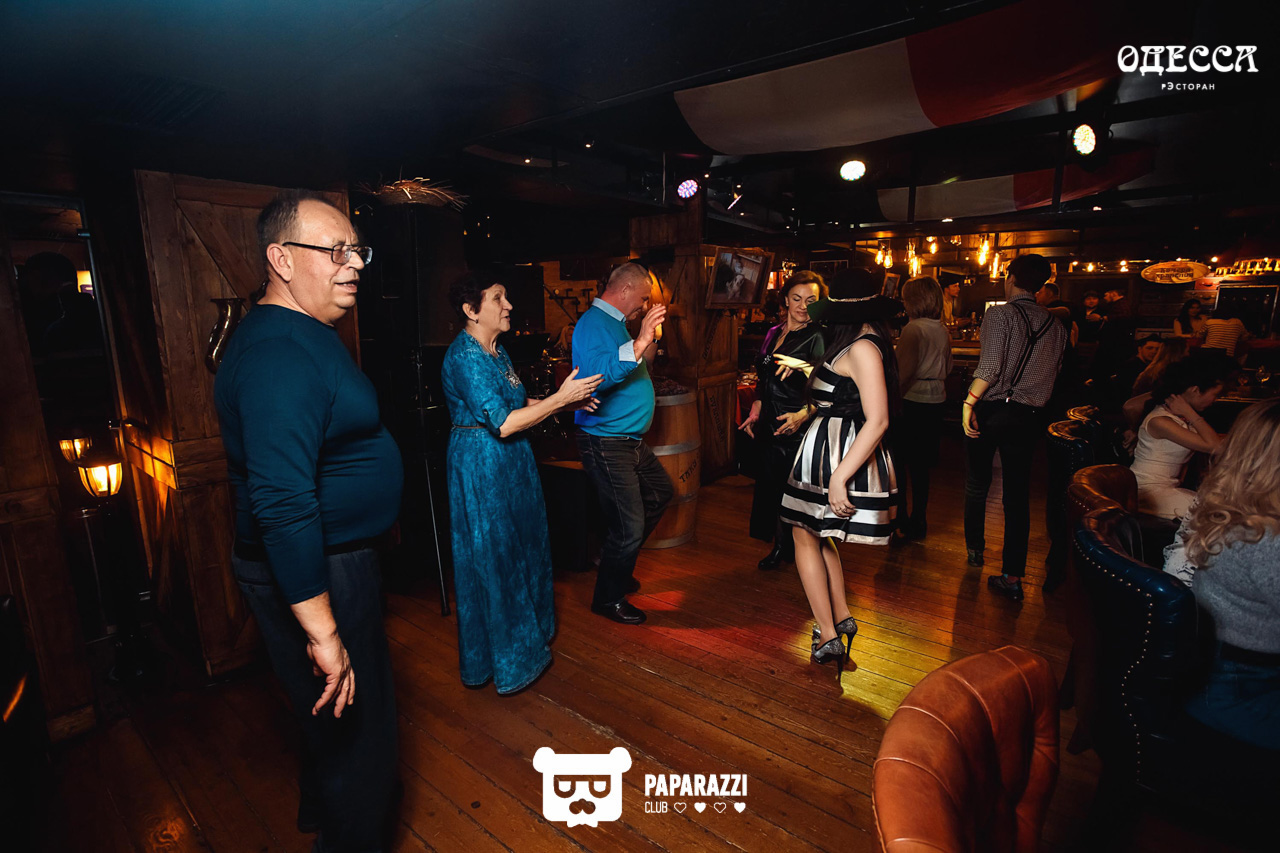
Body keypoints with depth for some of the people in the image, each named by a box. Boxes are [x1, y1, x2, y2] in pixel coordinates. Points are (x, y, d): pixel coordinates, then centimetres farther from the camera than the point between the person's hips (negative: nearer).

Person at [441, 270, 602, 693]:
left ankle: (525, 637, 40)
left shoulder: (496, 351, 10)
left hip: (511, 461, 10)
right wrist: (560, 398, -22)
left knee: (519, 547, 20)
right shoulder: (465, 356, -21)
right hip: (481, 464, -10)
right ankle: (505, 660, 23)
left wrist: (564, 402, 5)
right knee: (492, 557, 4)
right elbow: (503, 423, -26)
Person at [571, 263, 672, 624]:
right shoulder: (594, 324, -17)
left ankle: (619, 564, 36)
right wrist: (639, 342, -37)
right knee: (629, 525, -3)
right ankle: (608, 597, 20)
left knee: (661, 492, 24)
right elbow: (599, 376, -34)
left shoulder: (614, 323, 14)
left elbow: (636, 370, 23)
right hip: (605, 442, -11)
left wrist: (650, 339, 12)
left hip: (630, 440, 11)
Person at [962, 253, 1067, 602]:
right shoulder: (1055, 326, 7)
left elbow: (989, 368, -20)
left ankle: (974, 548, 33)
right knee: (1018, 493, 6)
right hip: (1028, 416, 4)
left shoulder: (999, 314, -11)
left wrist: (968, 403, -15)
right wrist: (1032, 402, 17)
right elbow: (1052, 374, 8)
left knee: (977, 482, 16)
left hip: (990, 410, -4)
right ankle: (1013, 576, 8)